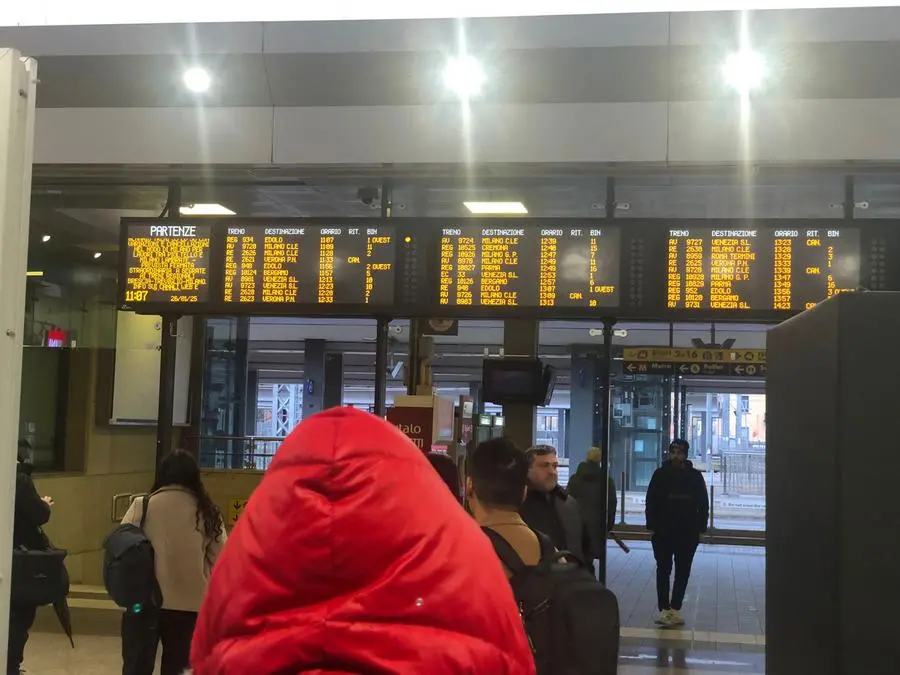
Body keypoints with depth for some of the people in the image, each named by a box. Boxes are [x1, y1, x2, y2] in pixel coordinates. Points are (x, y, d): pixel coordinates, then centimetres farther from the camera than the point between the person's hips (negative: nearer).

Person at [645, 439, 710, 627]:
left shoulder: (695, 476, 1)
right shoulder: (660, 474, -2)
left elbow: (703, 505, 5)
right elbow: (651, 502, -1)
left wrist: (700, 528, -1)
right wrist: (652, 526, -8)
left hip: (688, 534, 2)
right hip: (663, 532, -1)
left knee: (683, 573, 8)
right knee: (663, 571, -2)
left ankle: (675, 608, 17)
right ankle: (664, 609, -1)